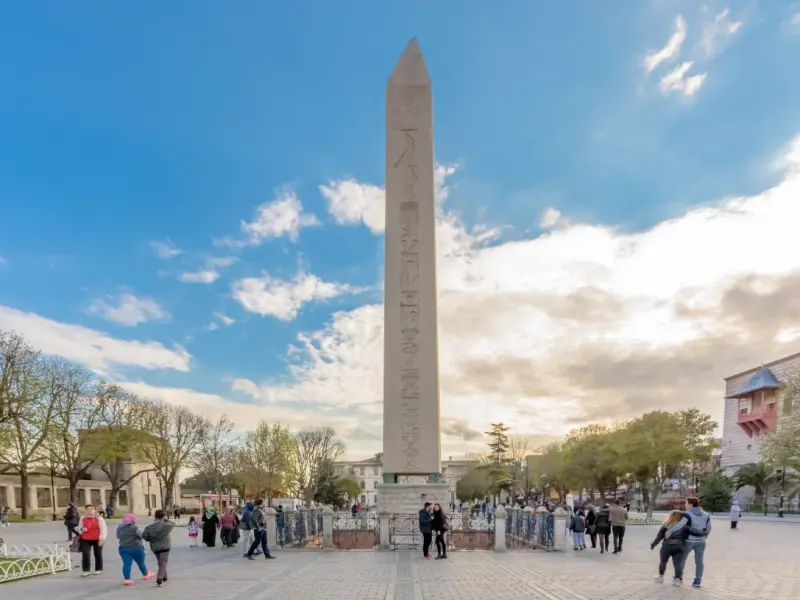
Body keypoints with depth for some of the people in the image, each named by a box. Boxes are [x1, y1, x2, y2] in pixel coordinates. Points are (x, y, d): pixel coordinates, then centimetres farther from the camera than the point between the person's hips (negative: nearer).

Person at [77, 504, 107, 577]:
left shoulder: (99, 518, -7)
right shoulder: (83, 519, 6)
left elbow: (103, 529, -9)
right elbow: (79, 528, 19)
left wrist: (102, 539, -16)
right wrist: (82, 529, -6)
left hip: (97, 540, -3)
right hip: (85, 540, 3)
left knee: (98, 555, 9)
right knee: (85, 554, -9)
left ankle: (99, 569, 23)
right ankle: (85, 570, -2)